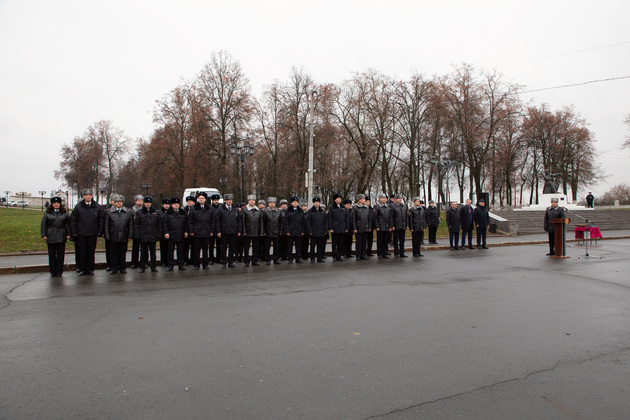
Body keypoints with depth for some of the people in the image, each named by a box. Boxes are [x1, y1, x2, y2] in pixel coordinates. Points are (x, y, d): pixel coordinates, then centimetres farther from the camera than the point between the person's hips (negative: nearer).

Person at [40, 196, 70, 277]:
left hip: (61, 237, 0)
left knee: (61, 255, 2)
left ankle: (59, 272, 10)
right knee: (52, 255, 5)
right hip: (51, 238, 0)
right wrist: (44, 235, -2)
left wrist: (68, 234, 2)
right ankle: (53, 272, 14)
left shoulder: (65, 213, 9)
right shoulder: (47, 213, 6)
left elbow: (68, 224, 9)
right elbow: (43, 224, 5)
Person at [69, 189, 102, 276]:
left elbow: (101, 220, 7)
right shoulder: (78, 206, 3)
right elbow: (73, 220, 6)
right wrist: (74, 232, -1)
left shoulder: (97, 207, 4)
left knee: (91, 252, 6)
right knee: (82, 253, 3)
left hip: (93, 234, 0)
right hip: (81, 234, 0)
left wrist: (100, 232, 1)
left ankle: (90, 269, 16)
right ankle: (82, 269, 14)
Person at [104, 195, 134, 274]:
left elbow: (131, 225, 6)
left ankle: (122, 268, 16)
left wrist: (130, 236, 0)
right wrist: (107, 236, -2)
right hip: (113, 237, 0)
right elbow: (106, 225, 4)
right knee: (114, 254, 6)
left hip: (124, 238, 0)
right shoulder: (109, 212, 5)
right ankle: (114, 268, 16)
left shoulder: (128, 212, 6)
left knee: (123, 253, 7)